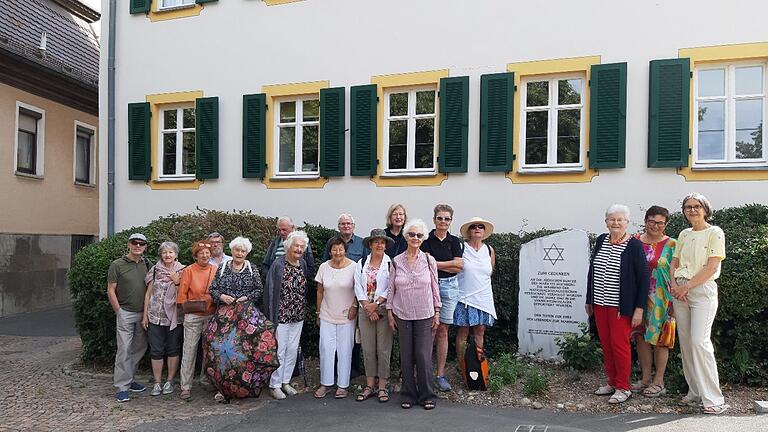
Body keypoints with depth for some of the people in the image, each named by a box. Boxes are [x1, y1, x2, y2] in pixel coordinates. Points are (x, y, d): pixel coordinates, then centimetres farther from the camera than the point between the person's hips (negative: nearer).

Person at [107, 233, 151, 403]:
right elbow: (111, 290, -4)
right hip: (125, 313, -5)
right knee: (124, 350, -5)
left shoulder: (147, 265, 8)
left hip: (142, 314, 5)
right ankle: (122, 387, 1)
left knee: (140, 348, 10)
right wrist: (119, 312, -8)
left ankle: (128, 379, 25)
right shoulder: (117, 265, -4)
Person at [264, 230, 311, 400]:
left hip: (298, 316, 6)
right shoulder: (278, 265, -12)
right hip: (281, 316, -6)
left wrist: (304, 311, 12)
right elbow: (270, 291, -12)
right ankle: (274, 385, 15)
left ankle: (286, 381, 26)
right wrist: (272, 317, -13)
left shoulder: (303, 264, 5)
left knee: (293, 350, 13)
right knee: (279, 351, 2)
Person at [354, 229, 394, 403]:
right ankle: (369, 386, 17)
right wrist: (367, 307, -9)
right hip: (365, 311, 3)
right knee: (368, 349, 7)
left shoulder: (391, 264, -1)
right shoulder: (361, 264, 9)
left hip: (384, 310, -3)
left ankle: (382, 386, 11)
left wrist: (376, 304, -14)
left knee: (383, 349, 1)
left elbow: (390, 288, -7)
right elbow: (358, 288, 3)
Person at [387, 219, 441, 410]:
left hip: (424, 315, -1)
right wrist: (389, 313, 3)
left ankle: (427, 395, 14)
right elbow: (391, 289, 5)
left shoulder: (429, 261, -1)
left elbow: (435, 288, 4)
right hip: (402, 315, 1)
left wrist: (437, 312, 2)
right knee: (406, 356, 6)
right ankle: (408, 395, 19)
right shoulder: (396, 261, 1)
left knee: (424, 355, -1)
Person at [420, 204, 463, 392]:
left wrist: (435, 263, -6)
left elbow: (459, 266, -1)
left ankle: (441, 374, 13)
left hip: (449, 286, 3)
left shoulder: (455, 241, 10)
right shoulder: (426, 240, 2)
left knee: (443, 331, 6)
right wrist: (449, 265, -8)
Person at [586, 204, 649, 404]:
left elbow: (643, 278, -8)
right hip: (600, 303, 5)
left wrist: (639, 308, -12)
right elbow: (592, 270, 14)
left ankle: (623, 388, 12)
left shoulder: (634, 245, -8)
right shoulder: (601, 240, 7)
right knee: (606, 344, 10)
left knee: (619, 344, -1)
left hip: (622, 305, -5)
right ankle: (612, 382, 24)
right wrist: (589, 300, 14)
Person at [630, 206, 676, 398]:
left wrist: (673, 299, -10)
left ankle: (658, 382, 15)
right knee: (641, 336, 9)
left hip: (661, 299, -3)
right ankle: (646, 378, 22)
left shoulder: (670, 245, -3)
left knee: (659, 338, 4)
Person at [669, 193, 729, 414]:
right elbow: (674, 264, 14)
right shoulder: (684, 234, 16)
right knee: (685, 343, 6)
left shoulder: (715, 233, -3)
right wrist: (675, 286, -3)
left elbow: (712, 267, -11)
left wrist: (687, 286, -12)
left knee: (699, 342, -15)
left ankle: (714, 399, -8)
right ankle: (695, 392, 16)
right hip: (680, 291, 6)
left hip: (703, 289, -6)